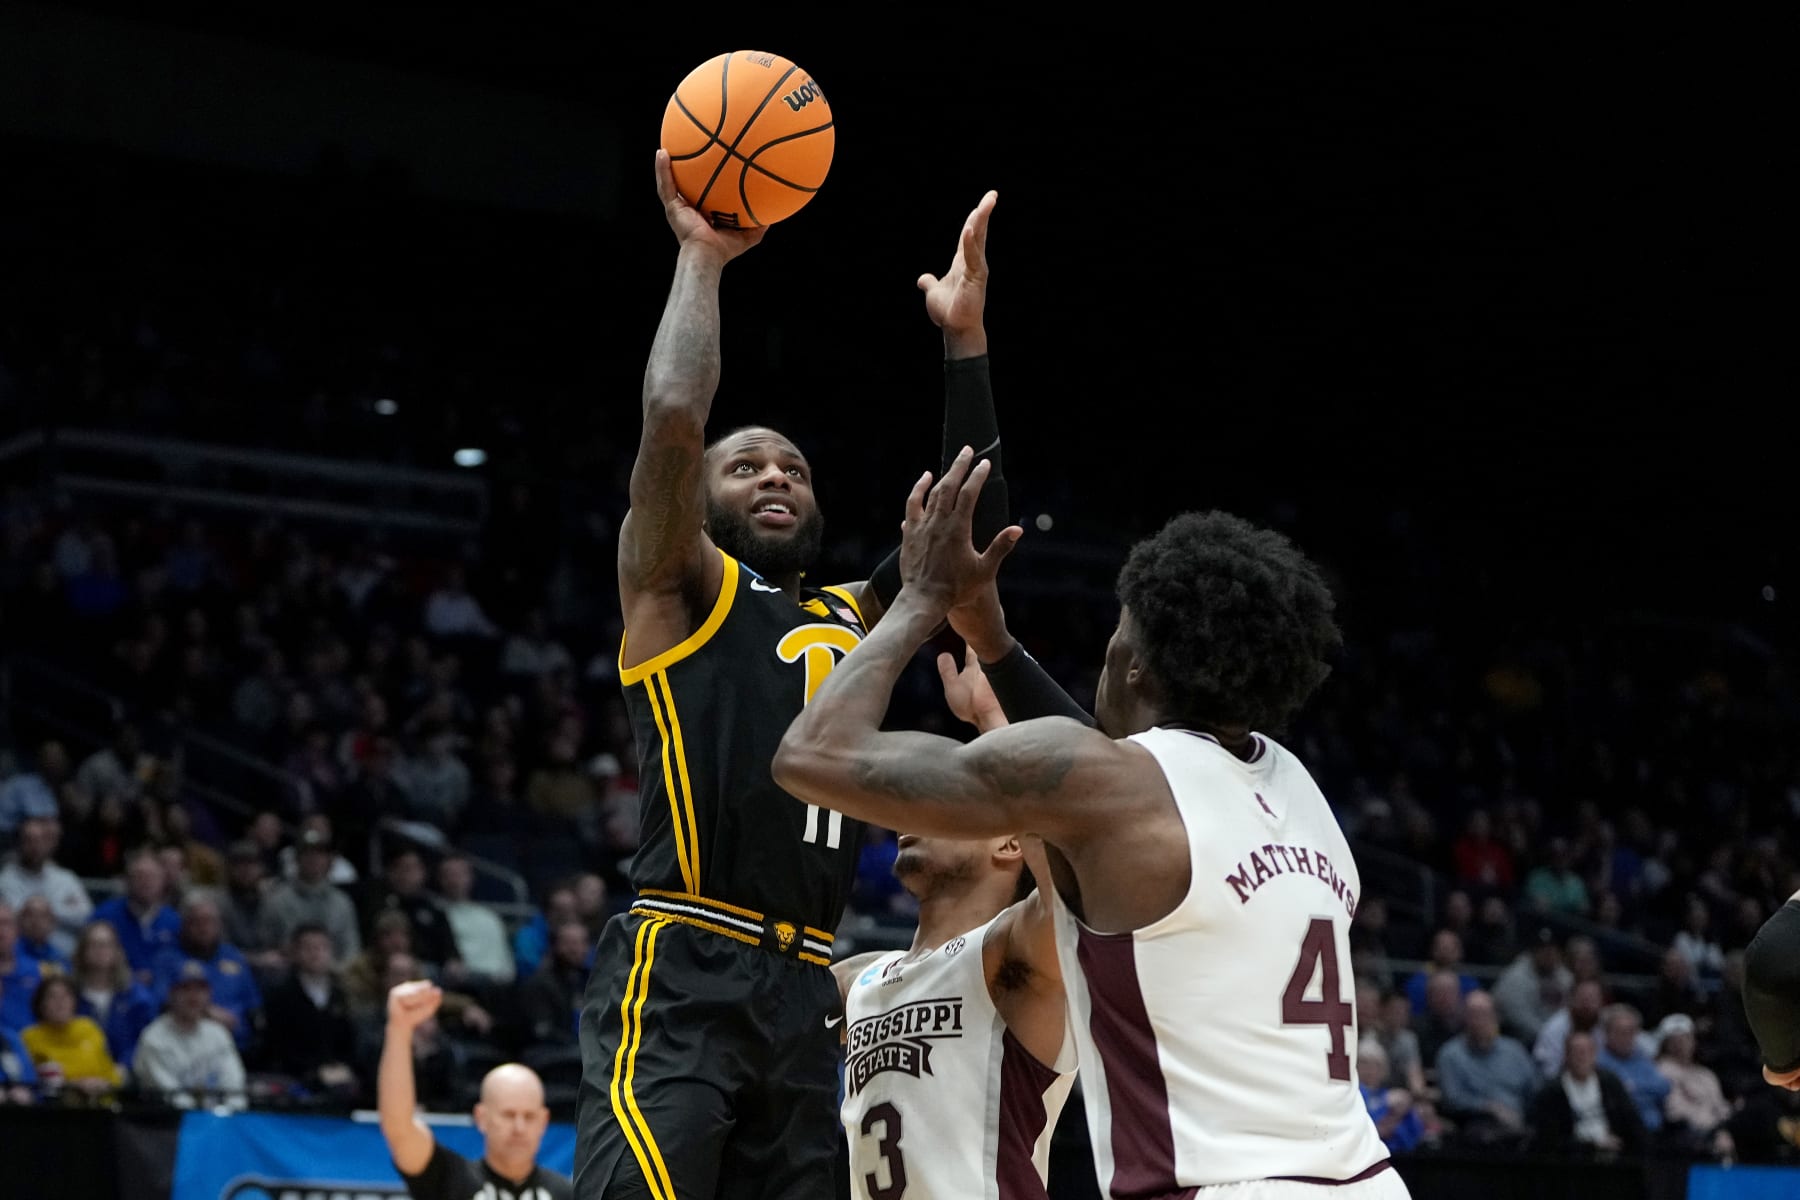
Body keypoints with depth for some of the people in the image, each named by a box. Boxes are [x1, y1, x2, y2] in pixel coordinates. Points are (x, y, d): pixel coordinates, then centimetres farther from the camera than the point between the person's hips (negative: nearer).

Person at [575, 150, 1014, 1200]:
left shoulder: (853, 619, 24)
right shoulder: (678, 590, 6)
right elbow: (674, 418, -9)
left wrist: (965, 337, 13)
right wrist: (702, 257, 2)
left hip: (802, 993, 7)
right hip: (680, 979, -7)